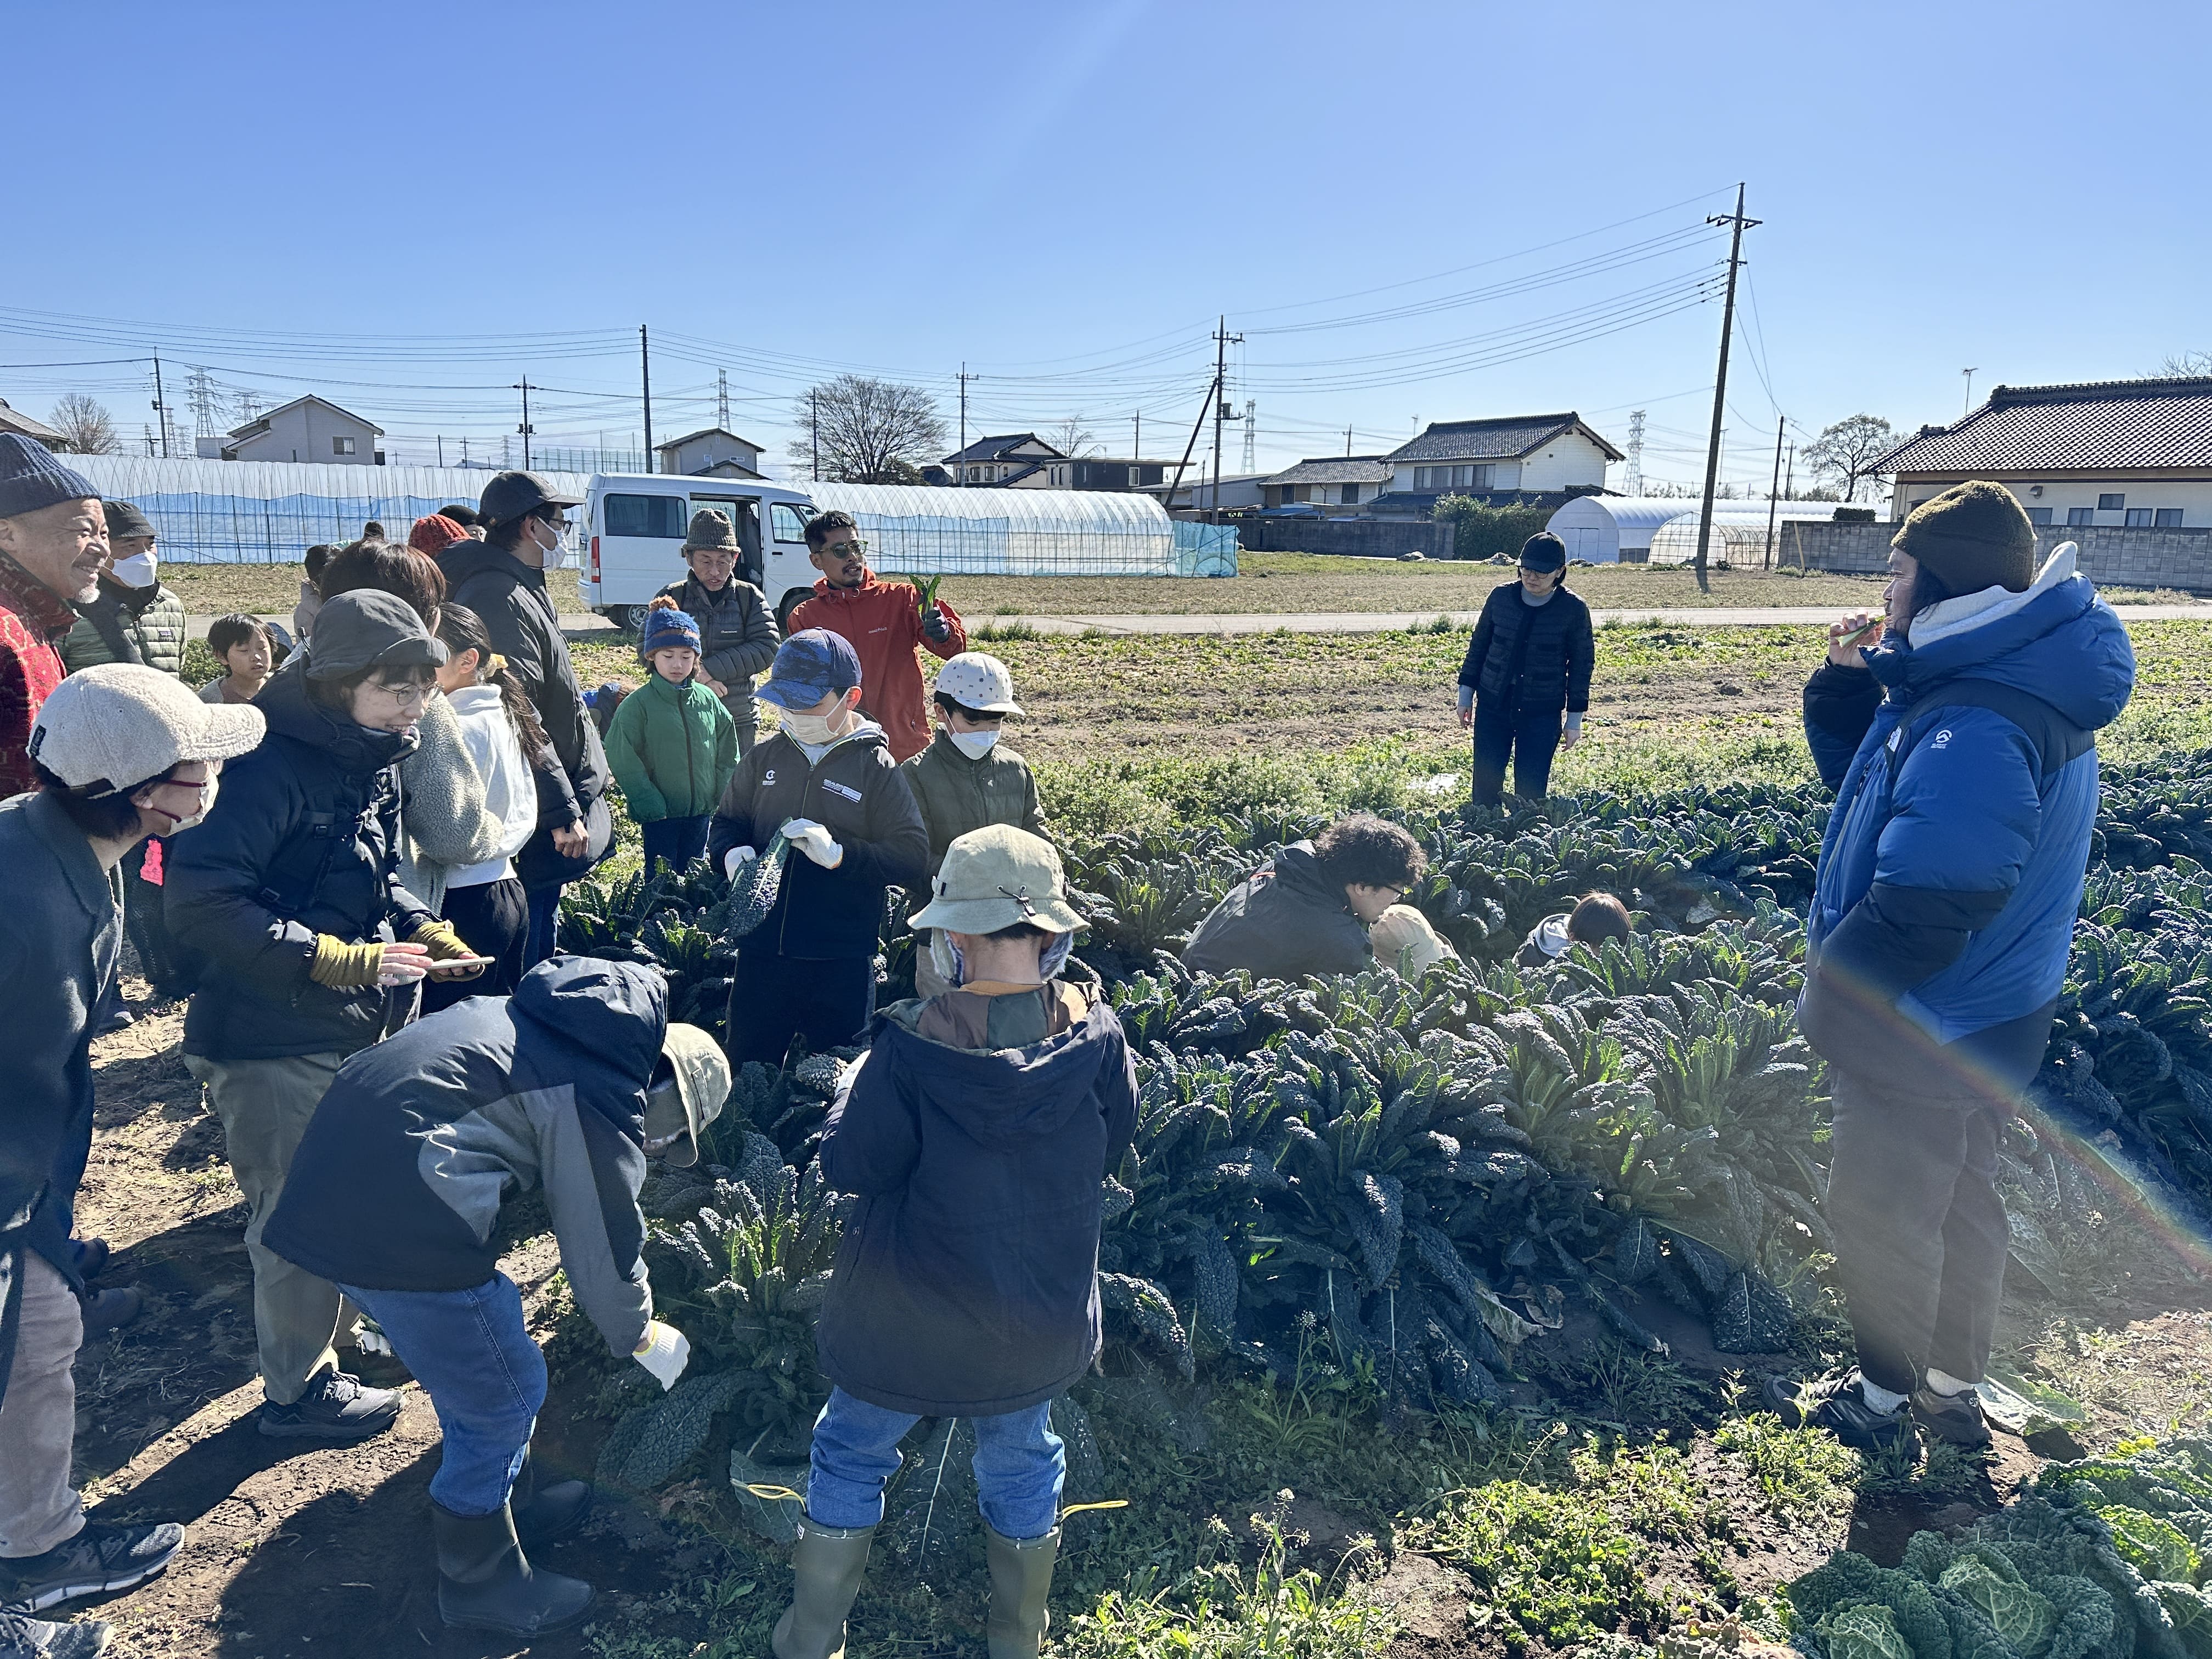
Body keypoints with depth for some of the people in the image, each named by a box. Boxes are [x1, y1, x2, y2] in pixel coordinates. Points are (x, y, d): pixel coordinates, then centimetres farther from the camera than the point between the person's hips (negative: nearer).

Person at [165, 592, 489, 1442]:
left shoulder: (376, 763, 6)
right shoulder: (273, 766, -23)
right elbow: (199, 899, -29)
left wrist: (425, 931, -2)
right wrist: (340, 959, -28)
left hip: (355, 1028, 9)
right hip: (275, 1041, -8)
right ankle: (299, 1389, 25)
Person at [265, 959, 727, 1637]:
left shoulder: (551, 1019, 16)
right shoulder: (601, 1101, -9)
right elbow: (605, 1253, -2)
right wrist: (643, 1337, 18)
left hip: (338, 1161, 10)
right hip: (401, 1218, -10)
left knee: (471, 1348, 26)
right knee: (501, 1400, 9)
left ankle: (512, 1501, 45)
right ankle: (480, 1581, 28)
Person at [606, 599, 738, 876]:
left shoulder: (708, 700, 2)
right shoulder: (637, 705, -11)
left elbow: (727, 752, 10)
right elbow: (623, 761, -13)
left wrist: (721, 796, 3)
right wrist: (652, 806, -16)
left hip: (702, 811, 4)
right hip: (660, 814, -4)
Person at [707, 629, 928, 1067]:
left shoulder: (877, 769, -6)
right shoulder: (766, 757, 7)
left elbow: (913, 859, -12)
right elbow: (725, 823, 16)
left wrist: (839, 852, -26)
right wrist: (731, 853, -8)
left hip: (842, 964, -3)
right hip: (761, 953, 4)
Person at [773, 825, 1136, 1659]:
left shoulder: (913, 1048, -27)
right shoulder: (1096, 1033, -17)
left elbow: (849, 1166, -16)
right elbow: (1112, 1145, -1)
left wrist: (856, 1084, 0)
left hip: (912, 1310, -2)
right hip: (1041, 1311, 3)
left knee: (852, 1453, 21)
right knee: (1020, 1462, 26)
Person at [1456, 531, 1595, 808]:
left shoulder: (1573, 609, -6)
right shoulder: (1501, 596, -1)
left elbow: (1582, 663, 1)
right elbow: (1479, 645, 10)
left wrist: (1575, 718, 1)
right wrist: (1466, 692, 9)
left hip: (1542, 715, -2)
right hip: (1492, 707, 2)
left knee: (1531, 794, 1)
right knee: (1485, 788, 3)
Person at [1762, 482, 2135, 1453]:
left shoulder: (1974, 726, -30)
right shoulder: (1995, 684, 4)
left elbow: (1928, 904, -32)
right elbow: (1867, 784, 13)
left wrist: (1830, 990, -17)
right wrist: (1847, 685, -3)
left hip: (1926, 1037, -10)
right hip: (1983, 1020, 10)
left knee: (1881, 1212, 10)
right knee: (1956, 1199, 22)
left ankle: (1883, 1398, 31)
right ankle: (1952, 1389, 41)